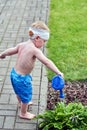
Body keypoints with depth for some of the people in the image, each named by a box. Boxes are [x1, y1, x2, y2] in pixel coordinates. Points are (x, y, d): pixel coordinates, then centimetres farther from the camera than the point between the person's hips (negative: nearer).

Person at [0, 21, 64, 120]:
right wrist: (58, 72, -34)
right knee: (26, 96, 18)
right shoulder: (35, 50, -27)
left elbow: (10, 51, 10)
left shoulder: (21, 45, -4)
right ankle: (23, 113, 41)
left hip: (14, 73, 8)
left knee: (19, 92, 34)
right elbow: (47, 62, -34)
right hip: (22, 78, -8)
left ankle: (23, 103, 62)